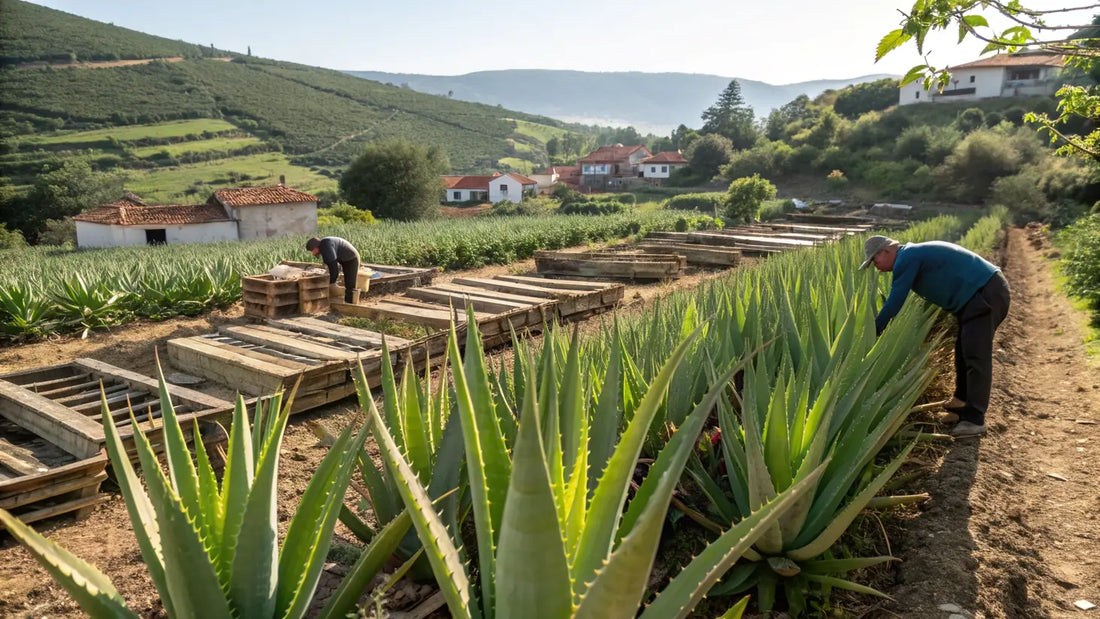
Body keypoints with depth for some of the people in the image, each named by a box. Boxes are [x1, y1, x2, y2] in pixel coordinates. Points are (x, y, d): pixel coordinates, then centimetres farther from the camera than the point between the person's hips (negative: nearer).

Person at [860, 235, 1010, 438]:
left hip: (984, 294, -11)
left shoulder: (906, 258, -13)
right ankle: (962, 407, 21)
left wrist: (873, 329, -3)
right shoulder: (916, 255, 19)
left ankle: (974, 419, -9)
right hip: (989, 291, 11)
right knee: (964, 353, 14)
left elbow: (894, 303, -13)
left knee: (975, 356, -11)